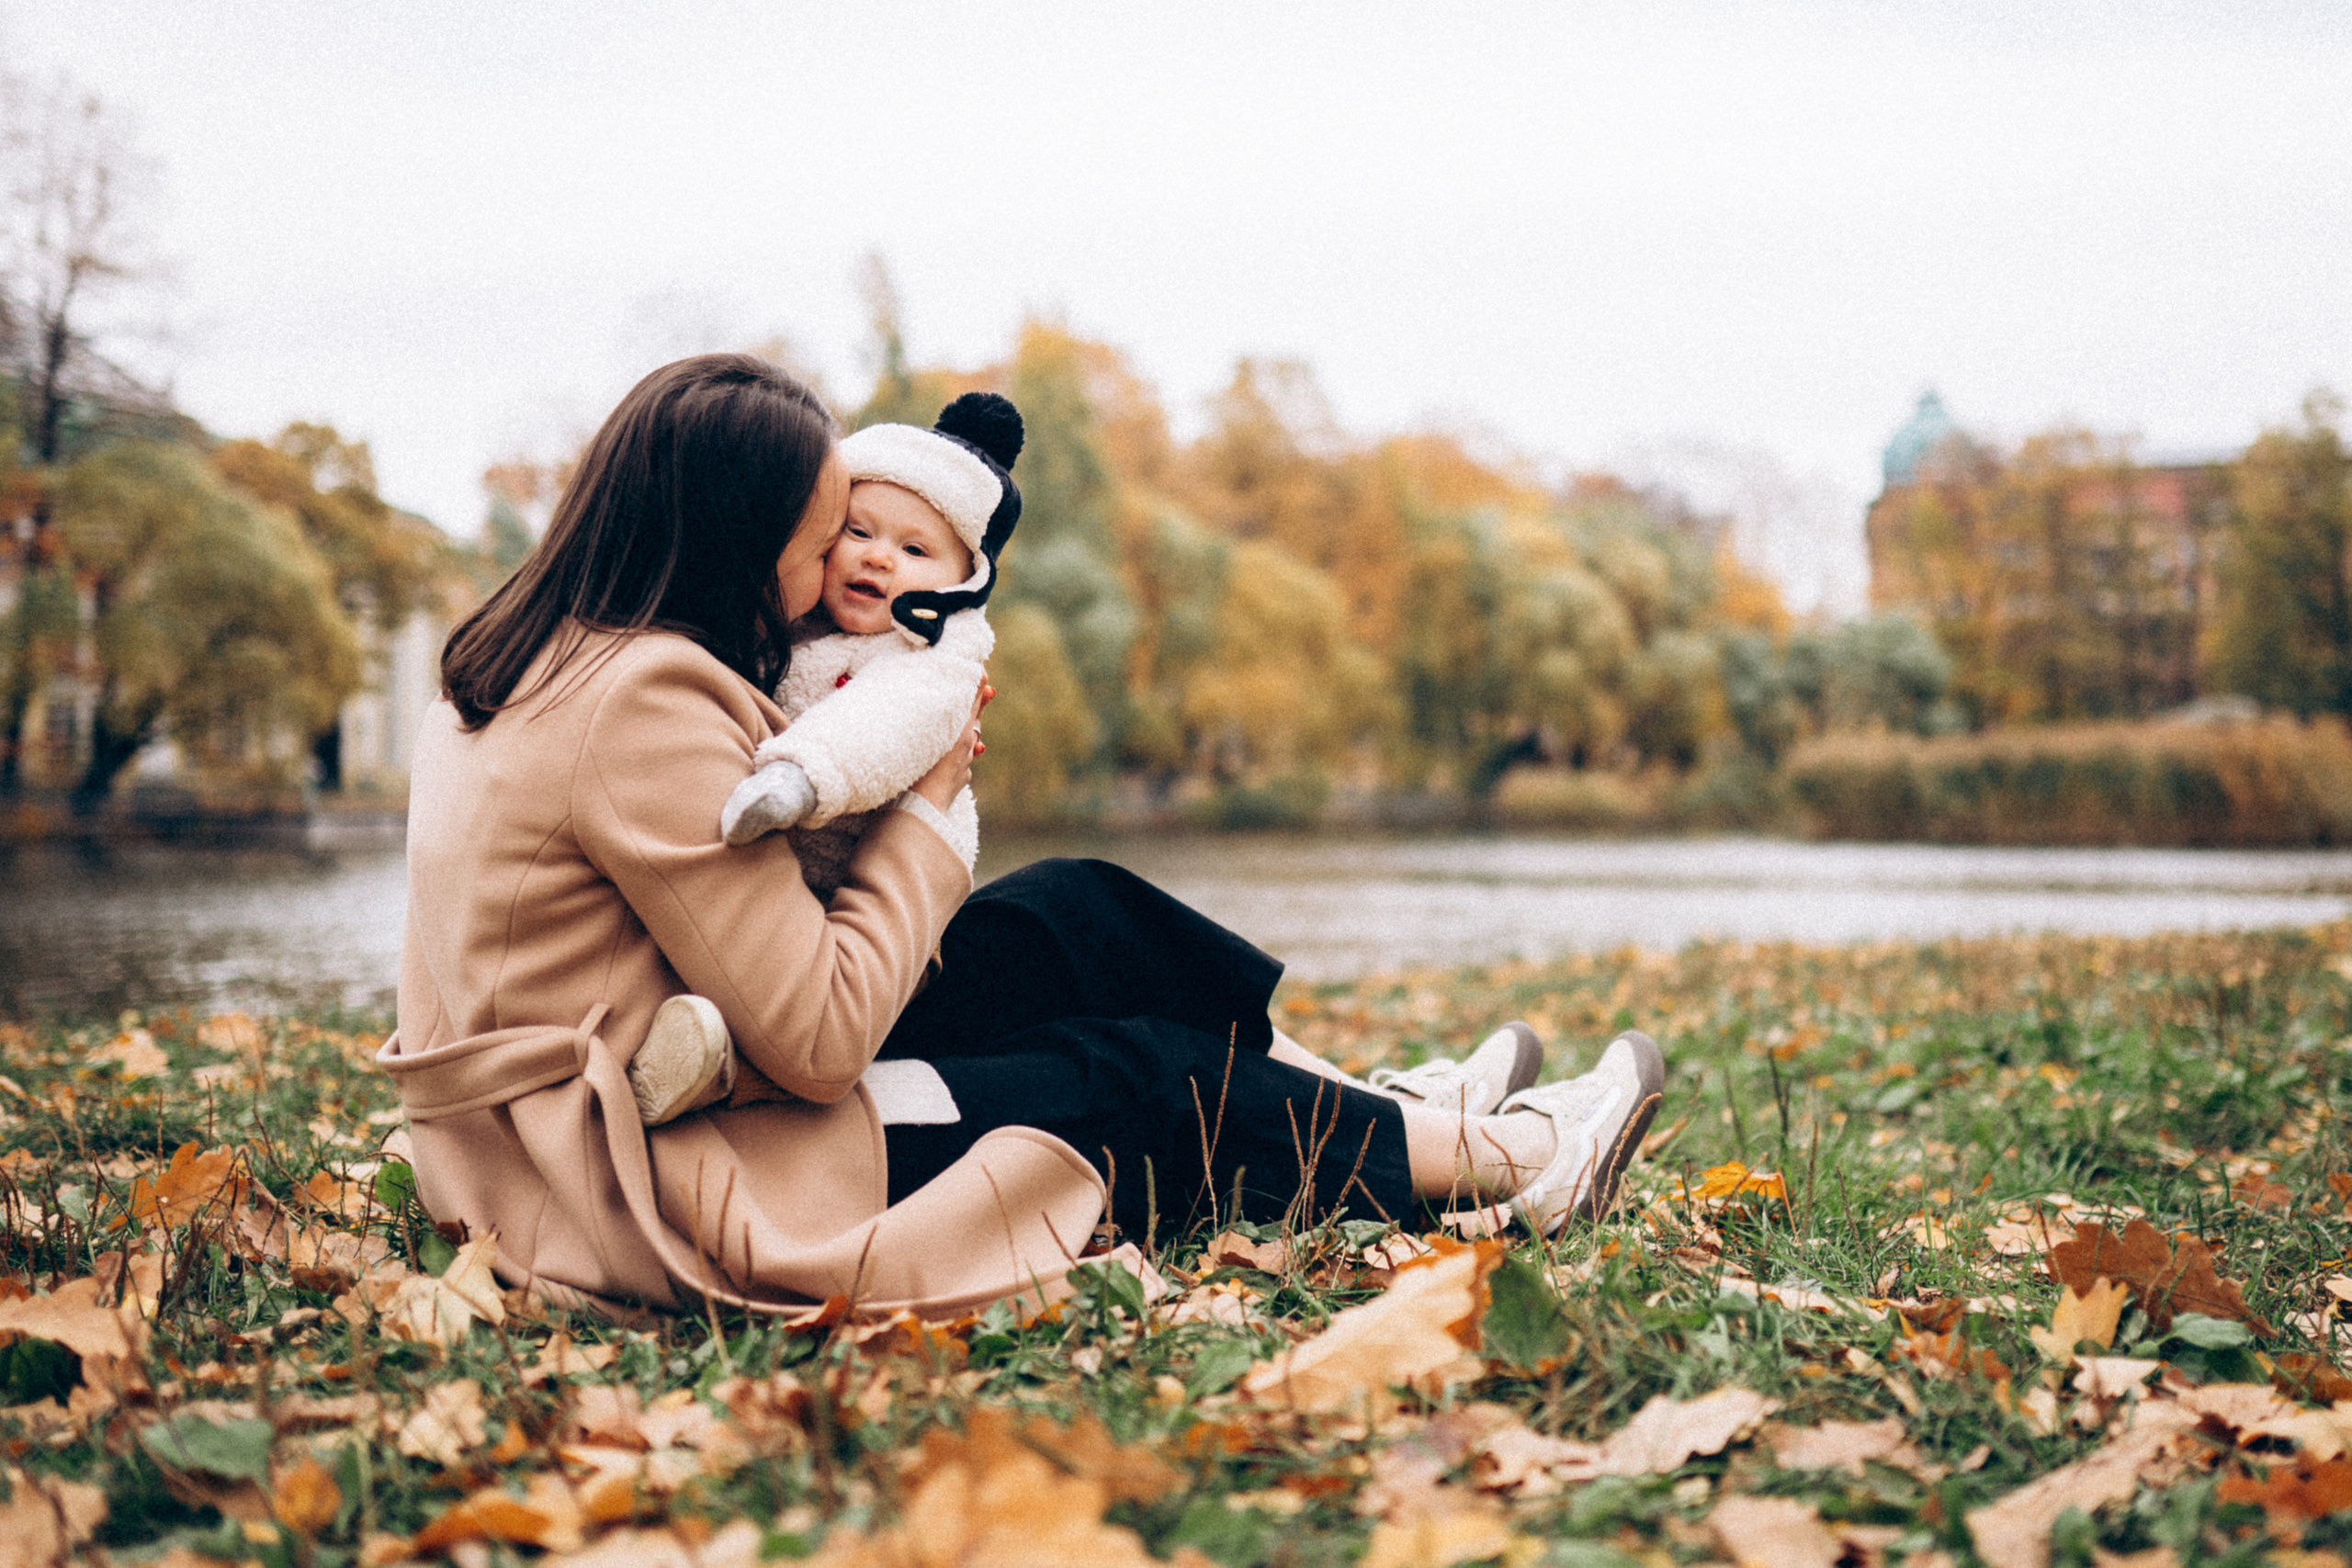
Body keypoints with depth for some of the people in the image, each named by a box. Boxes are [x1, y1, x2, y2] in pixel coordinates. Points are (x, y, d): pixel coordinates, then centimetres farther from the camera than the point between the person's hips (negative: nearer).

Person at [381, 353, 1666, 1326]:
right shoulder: (644, 703, -24)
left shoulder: (528, 661, 8)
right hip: (661, 1183, -9)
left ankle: (1378, 1106, 21)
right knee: (1146, 1078, 1)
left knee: (1077, 916, 9)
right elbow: (824, 1037, -23)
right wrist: (925, 803, -9)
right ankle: (1500, 1159, 18)